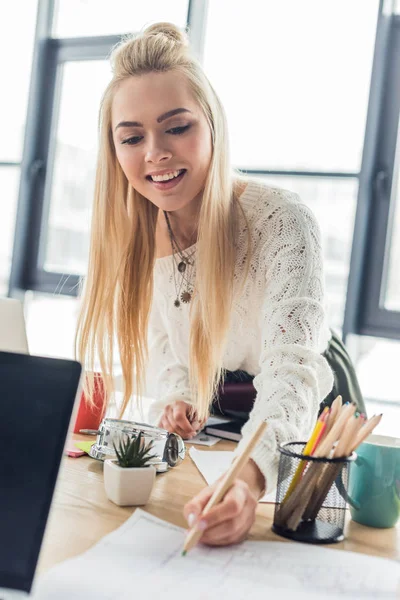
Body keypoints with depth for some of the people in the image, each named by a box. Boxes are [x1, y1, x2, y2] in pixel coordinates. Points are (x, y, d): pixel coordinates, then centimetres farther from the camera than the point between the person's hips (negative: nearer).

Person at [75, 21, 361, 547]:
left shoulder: (283, 222, -26)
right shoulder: (140, 232, -8)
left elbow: (292, 370, -37)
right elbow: (165, 344, 3)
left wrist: (250, 475, -55)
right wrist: (180, 399, -18)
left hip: (304, 430, -4)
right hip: (205, 432, 5)